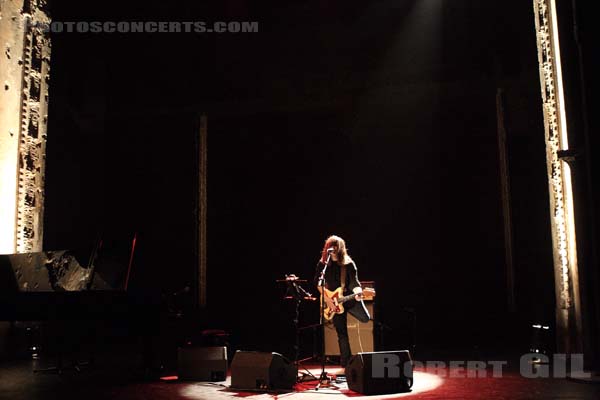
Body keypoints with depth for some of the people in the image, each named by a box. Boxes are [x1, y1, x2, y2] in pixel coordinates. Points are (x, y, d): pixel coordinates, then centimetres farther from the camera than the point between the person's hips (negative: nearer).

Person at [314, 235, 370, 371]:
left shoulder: (348, 263, -6)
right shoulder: (322, 264, -2)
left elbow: (354, 282, -10)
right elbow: (318, 282, 2)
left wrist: (358, 292, -31)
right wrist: (326, 298, -7)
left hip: (349, 298, 0)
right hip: (333, 302, 0)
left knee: (366, 319, -6)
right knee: (342, 334, 2)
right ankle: (345, 363, 13)